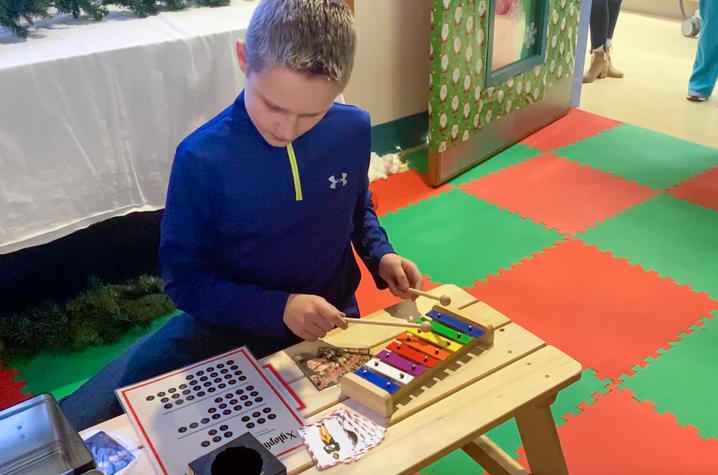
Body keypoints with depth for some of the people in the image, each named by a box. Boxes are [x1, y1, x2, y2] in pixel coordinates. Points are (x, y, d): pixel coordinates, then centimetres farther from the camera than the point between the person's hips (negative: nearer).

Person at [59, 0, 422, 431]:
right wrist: (279, 308, -25)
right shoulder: (202, 157, -21)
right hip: (230, 322, -2)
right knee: (75, 427, -12)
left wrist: (380, 254, -7)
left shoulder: (353, 131, -10)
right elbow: (185, 279, -12)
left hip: (332, 318, 3)